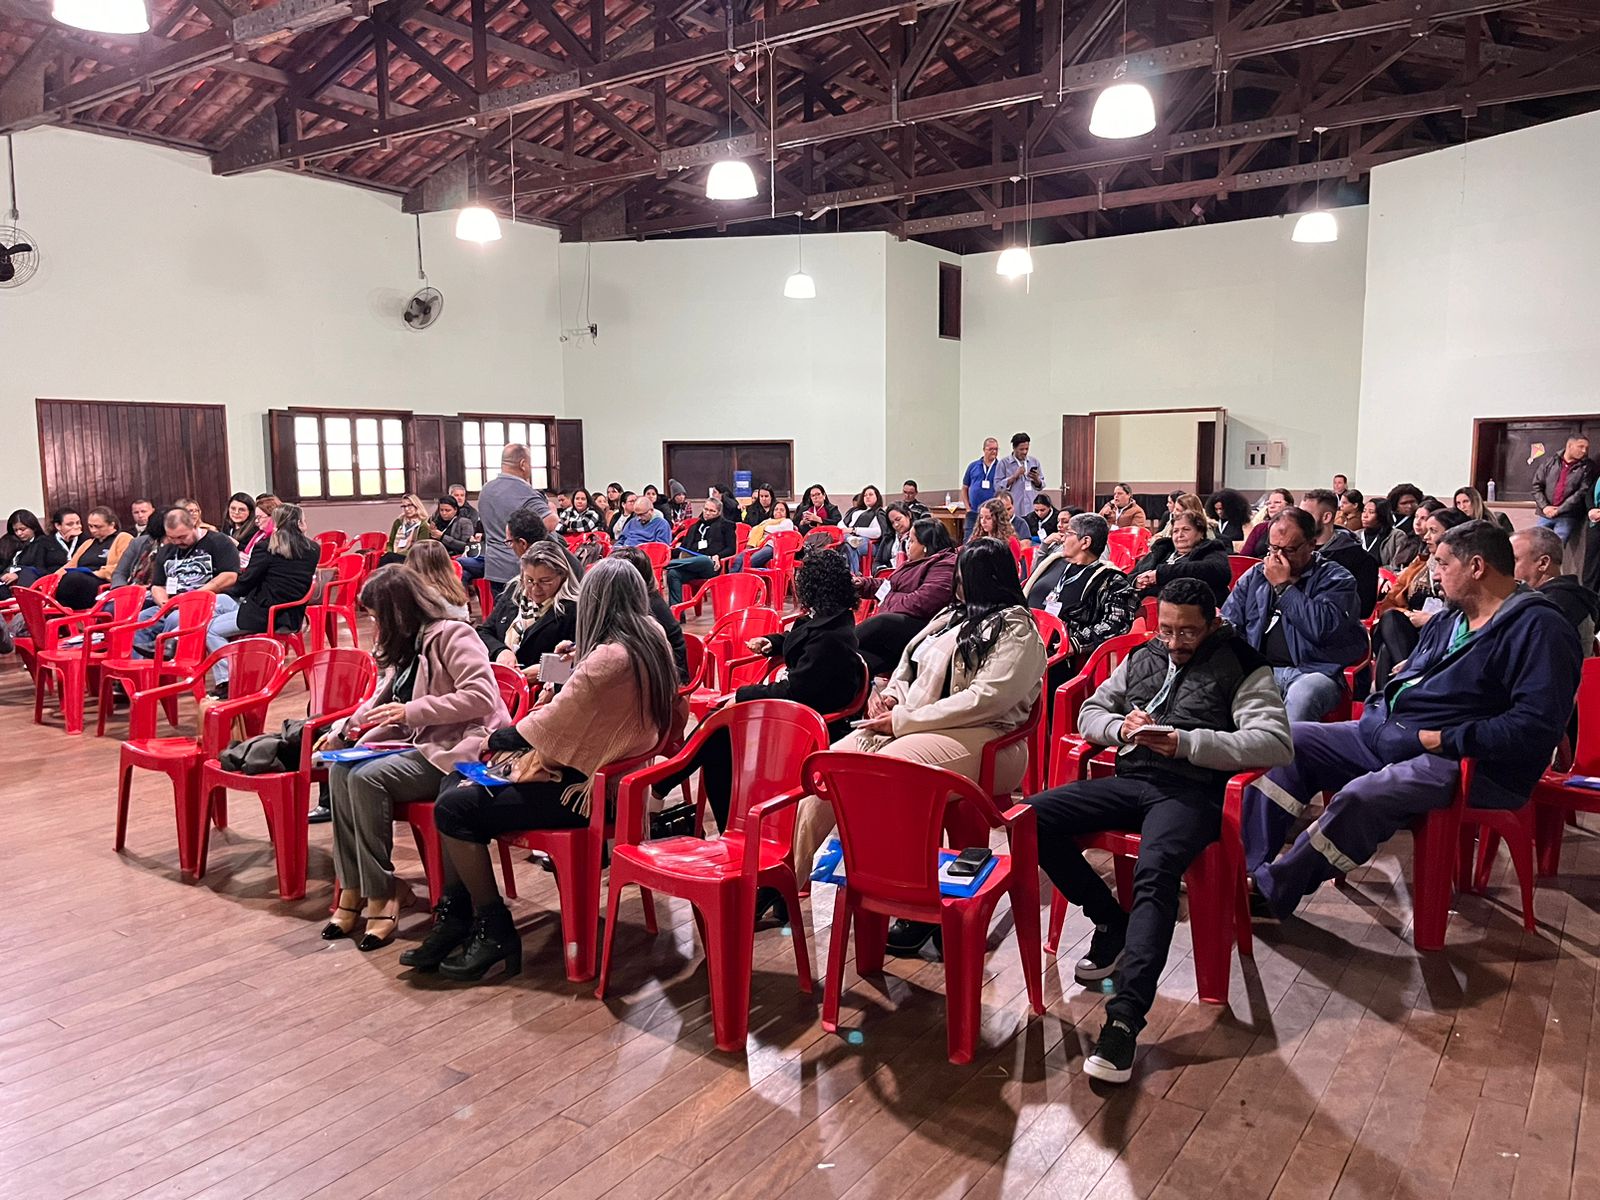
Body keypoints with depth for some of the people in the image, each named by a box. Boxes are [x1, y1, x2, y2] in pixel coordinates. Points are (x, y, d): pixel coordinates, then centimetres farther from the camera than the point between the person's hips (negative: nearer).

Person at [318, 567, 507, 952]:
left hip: (458, 750, -9)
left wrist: (412, 711, -22)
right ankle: (353, 889, -12)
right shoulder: (406, 647, 17)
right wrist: (343, 730, 6)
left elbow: (481, 697, -22)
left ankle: (381, 898, -18)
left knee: (367, 776, -26)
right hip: (422, 747, 9)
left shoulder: (451, 635, -11)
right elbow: (382, 703, 22)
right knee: (341, 770, -12)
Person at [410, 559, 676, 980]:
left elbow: (550, 724, -19)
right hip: (605, 768, 11)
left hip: (585, 787, -11)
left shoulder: (609, 657, -25)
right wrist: (580, 662, 13)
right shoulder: (652, 638, 4)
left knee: (453, 809, -10)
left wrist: (498, 738, -3)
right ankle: (454, 916, 12)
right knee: (461, 784, 11)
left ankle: (494, 932, 3)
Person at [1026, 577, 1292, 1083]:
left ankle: (1125, 1018, -35)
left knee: (1154, 872, -36)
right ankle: (1111, 923, 1)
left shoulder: (1242, 667, 4)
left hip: (1191, 790, -6)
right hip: (1129, 779, 6)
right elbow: (1089, 713, 23)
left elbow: (1277, 743, -9)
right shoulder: (1142, 658, 21)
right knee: (1034, 816, -15)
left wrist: (1187, 743, -18)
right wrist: (1121, 727, -2)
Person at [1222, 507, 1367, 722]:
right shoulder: (1254, 576, 19)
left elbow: (1322, 627, -14)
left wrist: (1283, 586, -7)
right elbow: (1227, 624, 18)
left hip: (1314, 671, -3)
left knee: (1302, 695, -38)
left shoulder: (1336, 579, 5)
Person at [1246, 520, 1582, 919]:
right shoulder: (1448, 621, 20)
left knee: (1363, 796, -36)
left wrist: (1445, 739, -20)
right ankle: (1250, 869, -13)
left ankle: (1271, 891, -25)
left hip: (1466, 763, -9)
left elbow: (1538, 725, -20)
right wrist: (1378, 712, 8)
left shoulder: (1539, 627, -9)